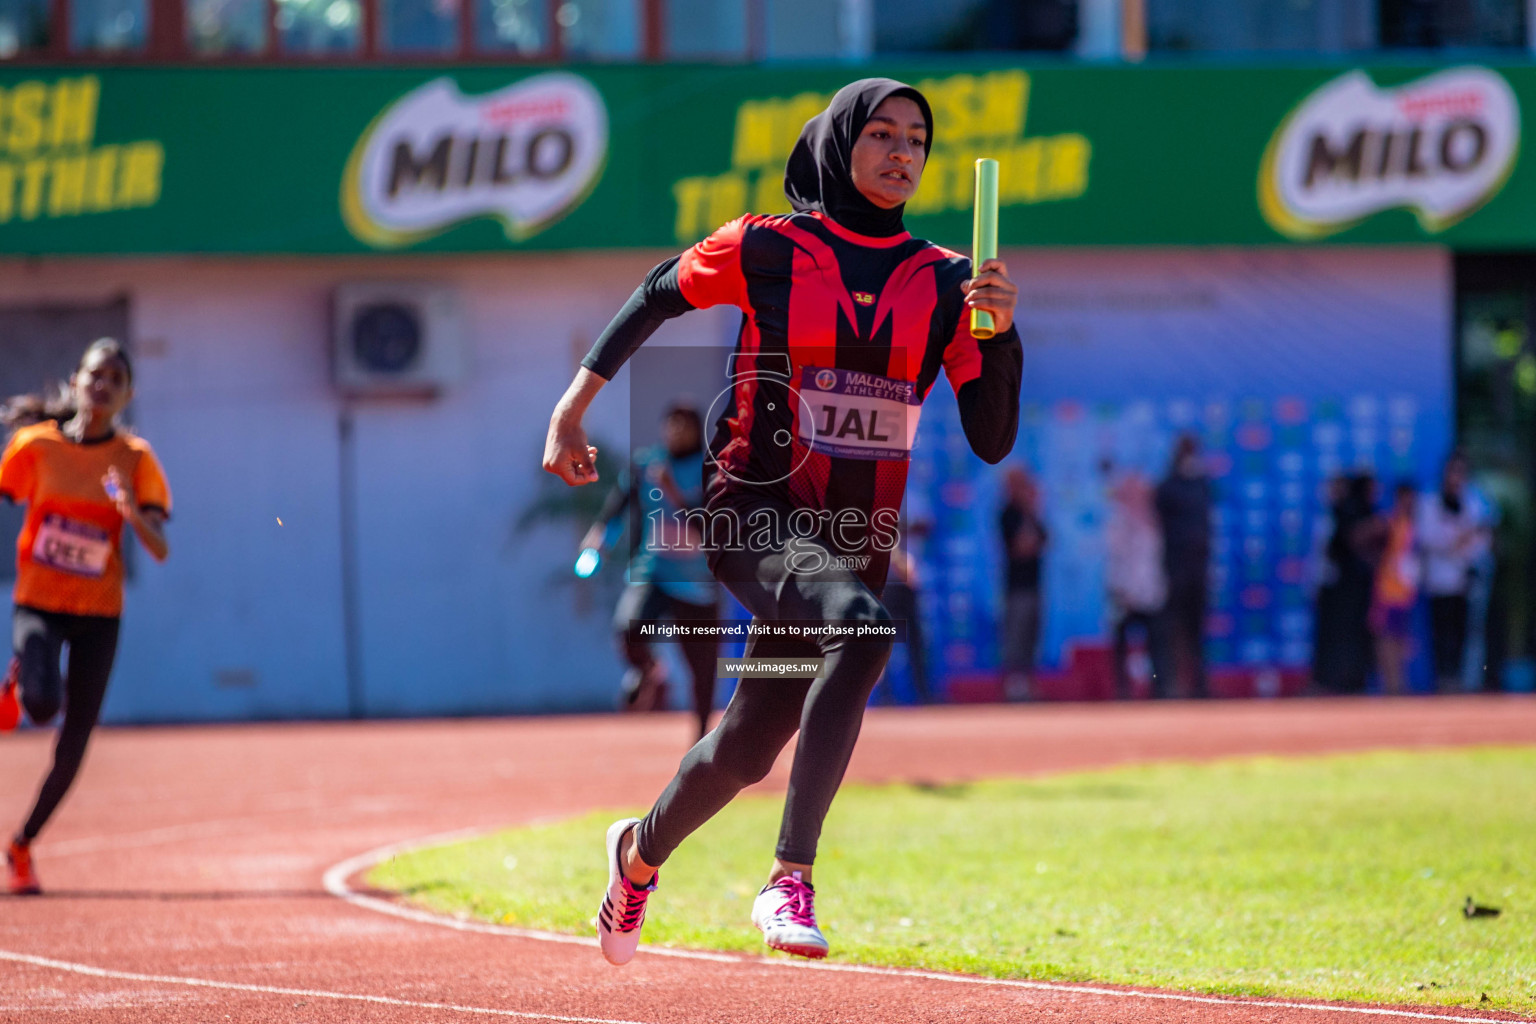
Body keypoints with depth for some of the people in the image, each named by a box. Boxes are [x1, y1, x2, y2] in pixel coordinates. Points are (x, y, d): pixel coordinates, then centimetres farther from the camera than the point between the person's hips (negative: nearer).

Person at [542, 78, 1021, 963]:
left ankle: (643, 851, 44)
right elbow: (657, 297, 13)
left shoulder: (944, 283, 4)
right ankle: (791, 880, -34)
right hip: (756, 516, -4)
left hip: (857, 538, 5)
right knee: (862, 626, -34)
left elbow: (992, 441, 0)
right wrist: (573, 411, 7)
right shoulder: (765, 250, -3)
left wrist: (1000, 330, -15)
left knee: (749, 750, 11)